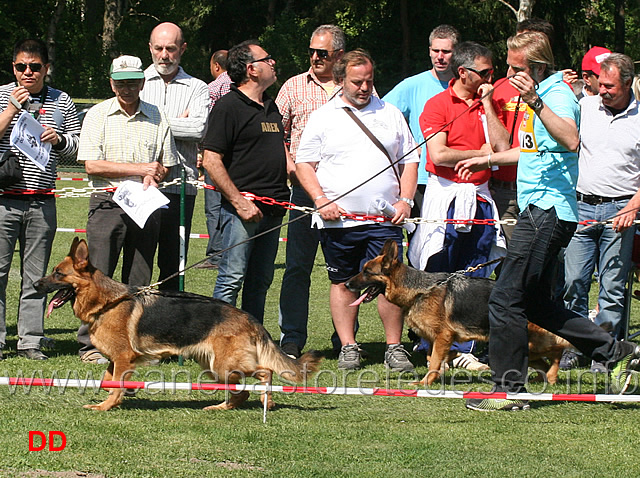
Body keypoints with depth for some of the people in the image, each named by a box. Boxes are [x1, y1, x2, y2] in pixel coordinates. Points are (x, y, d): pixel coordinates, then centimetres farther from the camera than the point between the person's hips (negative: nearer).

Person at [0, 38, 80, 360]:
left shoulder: (62, 102, 11)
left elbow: (77, 147, 16)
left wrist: (59, 139, -5)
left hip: (42, 201, 2)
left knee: (35, 274, 5)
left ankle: (30, 341, 10)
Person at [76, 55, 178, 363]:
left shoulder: (156, 118, 11)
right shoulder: (98, 115, 3)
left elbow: (167, 164, 15)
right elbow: (92, 165, -6)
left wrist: (154, 177, -9)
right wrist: (140, 169, -9)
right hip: (107, 204, -3)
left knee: (139, 279, 4)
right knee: (99, 275, -7)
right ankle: (90, 344, -3)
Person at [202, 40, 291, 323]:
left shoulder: (271, 107, 19)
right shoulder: (228, 107, -7)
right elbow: (211, 160, -13)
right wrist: (239, 202, -17)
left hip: (272, 209, 8)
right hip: (243, 208, -8)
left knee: (260, 281, 11)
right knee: (232, 279, -9)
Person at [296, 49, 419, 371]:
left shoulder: (390, 114, 13)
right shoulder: (323, 117, 6)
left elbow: (410, 161, 16)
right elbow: (304, 164, 4)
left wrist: (405, 200, 2)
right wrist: (321, 201, -9)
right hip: (338, 219, -1)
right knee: (343, 282, 5)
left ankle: (395, 348, 2)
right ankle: (348, 347, 12)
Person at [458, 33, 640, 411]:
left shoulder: (558, 94, -15)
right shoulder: (540, 94, 16)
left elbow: (571, 141, -37)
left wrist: (535, 102, -46)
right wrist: (484, 160, 40)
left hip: (548, 209, -11)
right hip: (540, 209, 11)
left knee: (507, 298, -8)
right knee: (537, 303, 14)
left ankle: (509, 388, -2)